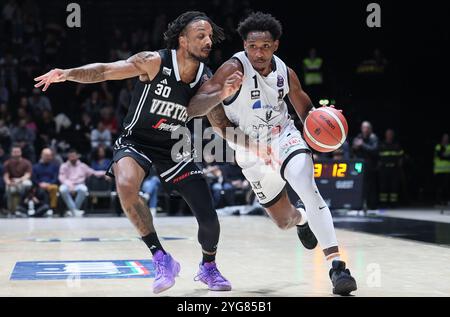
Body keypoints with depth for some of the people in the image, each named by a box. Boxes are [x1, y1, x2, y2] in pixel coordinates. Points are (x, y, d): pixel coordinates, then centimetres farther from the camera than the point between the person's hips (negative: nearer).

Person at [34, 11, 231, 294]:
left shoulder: (207, 80, -8)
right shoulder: (155, 62, -20)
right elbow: (106, 70, -24)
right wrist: (69, 74, -39)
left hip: (174, 147, 3)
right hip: (137, 141, -3)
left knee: (209, 218, -4)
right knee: (127, 186, -36)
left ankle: (209, 268, 30)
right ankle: (161, 258, -19)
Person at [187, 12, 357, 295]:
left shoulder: (285, 72, -8)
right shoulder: (235, 68, -21)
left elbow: (305, 109, 10)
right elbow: (193, 109, -30)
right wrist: (221, 94, -50)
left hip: (284, 137, 1)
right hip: (253, 152, -1)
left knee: (308, 189, -29)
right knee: (284, 221, 11)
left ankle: (337, 266, -32)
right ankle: (301, 219, 52)